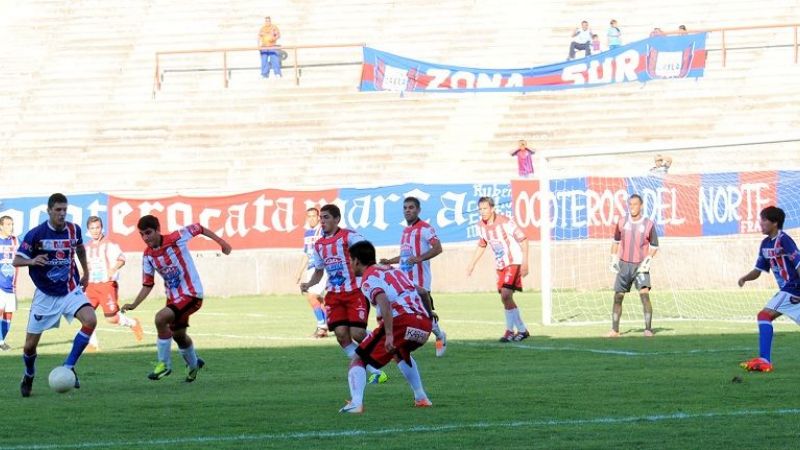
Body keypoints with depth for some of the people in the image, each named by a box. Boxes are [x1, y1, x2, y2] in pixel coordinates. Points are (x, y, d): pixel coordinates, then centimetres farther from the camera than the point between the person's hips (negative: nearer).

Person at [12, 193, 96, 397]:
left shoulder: (74, 230, -3)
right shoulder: (36, 234, -13)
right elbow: (16, 260, -12)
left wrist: (85, 272, 23)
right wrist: (32, 261, -32)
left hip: (71, 290, 2)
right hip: (45, 295, -2)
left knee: (90, 320, -26)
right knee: (30, 345, 0)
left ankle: (69, 367, -12)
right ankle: (29, 377, 33)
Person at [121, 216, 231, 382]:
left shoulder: (176, 239, -17)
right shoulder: (148, 256, -2)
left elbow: (199, 228, -2)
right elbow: (148, 285, 4)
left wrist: (221, 242, -5)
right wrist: (133, 305, -9)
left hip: (191, 293, -7)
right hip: (173, 297, 7)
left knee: (161, 318, -26)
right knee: (178, 334, 20)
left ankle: (164, 364, -11)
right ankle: (193, 364, 51)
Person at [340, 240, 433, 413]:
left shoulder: (369, 278, 4)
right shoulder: (393, 271, 28)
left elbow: (384, 302, -16)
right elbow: (422, 292, 36)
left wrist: (389, 335, -24)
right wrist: (429, 312, 56)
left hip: (402, 320, -8)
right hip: (424, 323, 8)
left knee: (358, 359, 0)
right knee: (400, 353, 39)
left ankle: (356, 402, -21)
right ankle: (421, 398, 35)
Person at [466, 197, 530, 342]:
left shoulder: (505, 222, -17)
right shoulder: (481, 226, 3)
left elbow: (523, 240, -12)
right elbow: (482, 245, 22)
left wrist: (525, 263, -17)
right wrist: (472, 264, 20)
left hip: (514, 262, -7)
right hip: (500, 265, 7)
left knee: (506, 294, -20)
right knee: (506, 299, 6)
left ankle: (510, 330, -10)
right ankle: (522, 330, 17)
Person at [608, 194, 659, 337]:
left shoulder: (648, 224, -4)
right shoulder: (622, 223, 3)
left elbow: (654, 245, 4)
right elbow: (616, 241, 16)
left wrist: (648, 260, -9)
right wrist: (614, 259, 7)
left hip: (640, 266, -3)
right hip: (624, 265, 3)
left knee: (645, 294, -18)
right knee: (618, 297, 2)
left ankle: (648, 329, -19)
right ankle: (615, 330, 11)